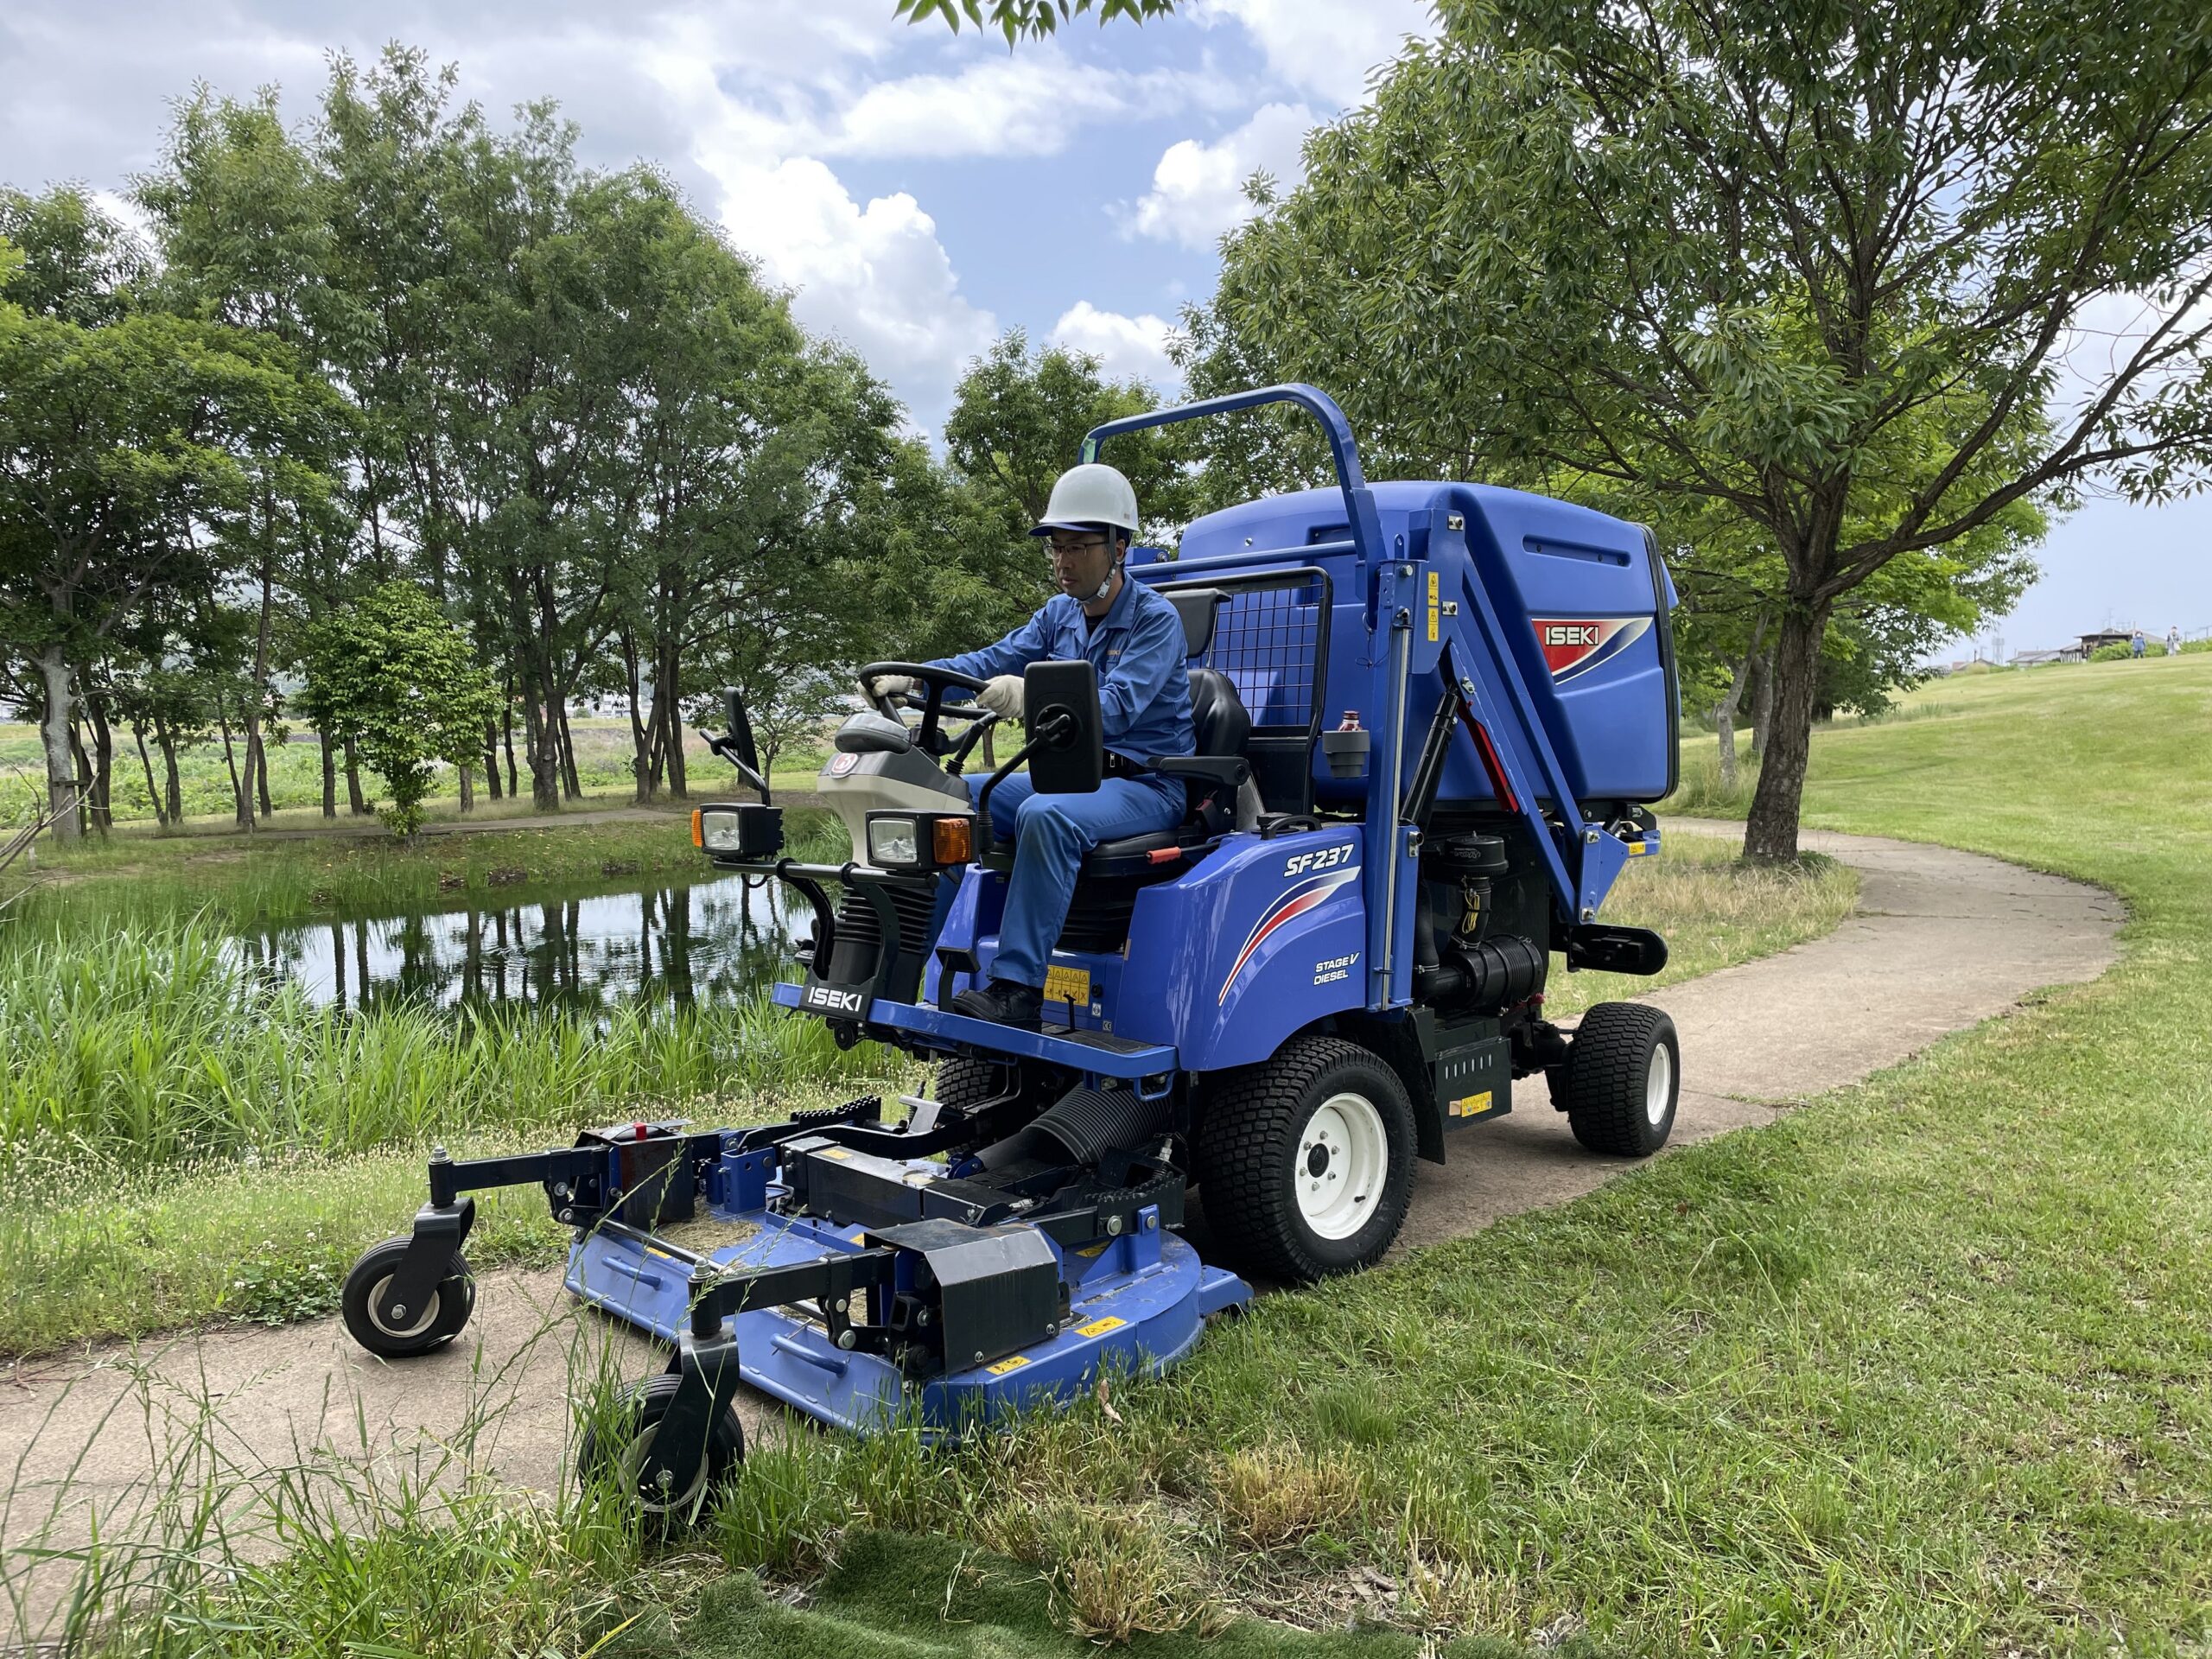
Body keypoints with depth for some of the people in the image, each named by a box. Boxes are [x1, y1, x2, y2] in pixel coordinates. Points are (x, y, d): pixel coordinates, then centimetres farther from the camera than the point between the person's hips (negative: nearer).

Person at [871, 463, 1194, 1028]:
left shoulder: (1156, 619, -11)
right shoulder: (1059, 614, 13)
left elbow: (1117, 708, -27)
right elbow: (994, 661, 2)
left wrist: (1031, 694, -44)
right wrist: (913, 677, -16)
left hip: (1146, 785, -7)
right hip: (1071, 775, 8)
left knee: (1046, 816, -37)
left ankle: (1019, 986, -35)